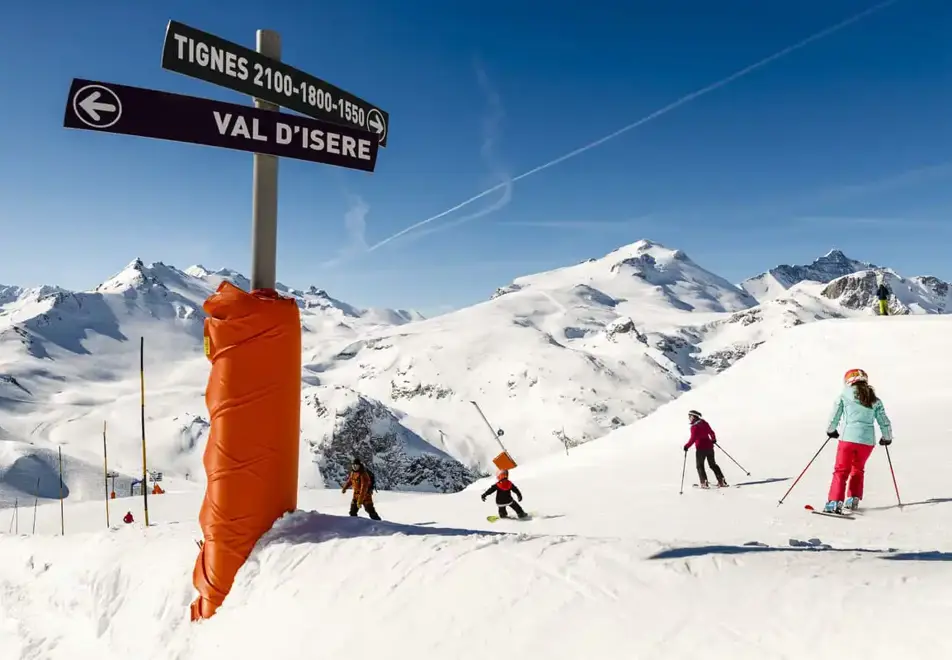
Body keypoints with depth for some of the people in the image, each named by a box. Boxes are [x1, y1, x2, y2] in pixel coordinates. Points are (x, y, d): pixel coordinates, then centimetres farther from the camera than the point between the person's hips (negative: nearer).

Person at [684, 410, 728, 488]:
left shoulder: (694, 427, -16)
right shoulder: (704, 422, 5)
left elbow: (693, 439, -21)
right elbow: (711, 432, 15)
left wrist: (687, 446, -11)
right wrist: (713, 439, 32)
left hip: (700, 448, -7)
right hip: (709, 446, 7)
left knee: (700, 466, 7)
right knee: (713, 464, 18)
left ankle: (704, 483, -1)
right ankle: (722, 481, 15)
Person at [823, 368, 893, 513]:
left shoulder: (844, 396, 2)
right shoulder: (875, 400, 9)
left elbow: (834, 417, 7)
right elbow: (884, 422, 11)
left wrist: (831, 431, 26)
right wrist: (887, 438, 29)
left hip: (848, 437, -3)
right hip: (867, 440, 3)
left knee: (841, 471, 4)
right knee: (858, 470, 23)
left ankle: (835, 502, -6)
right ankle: (853, 499, 19)